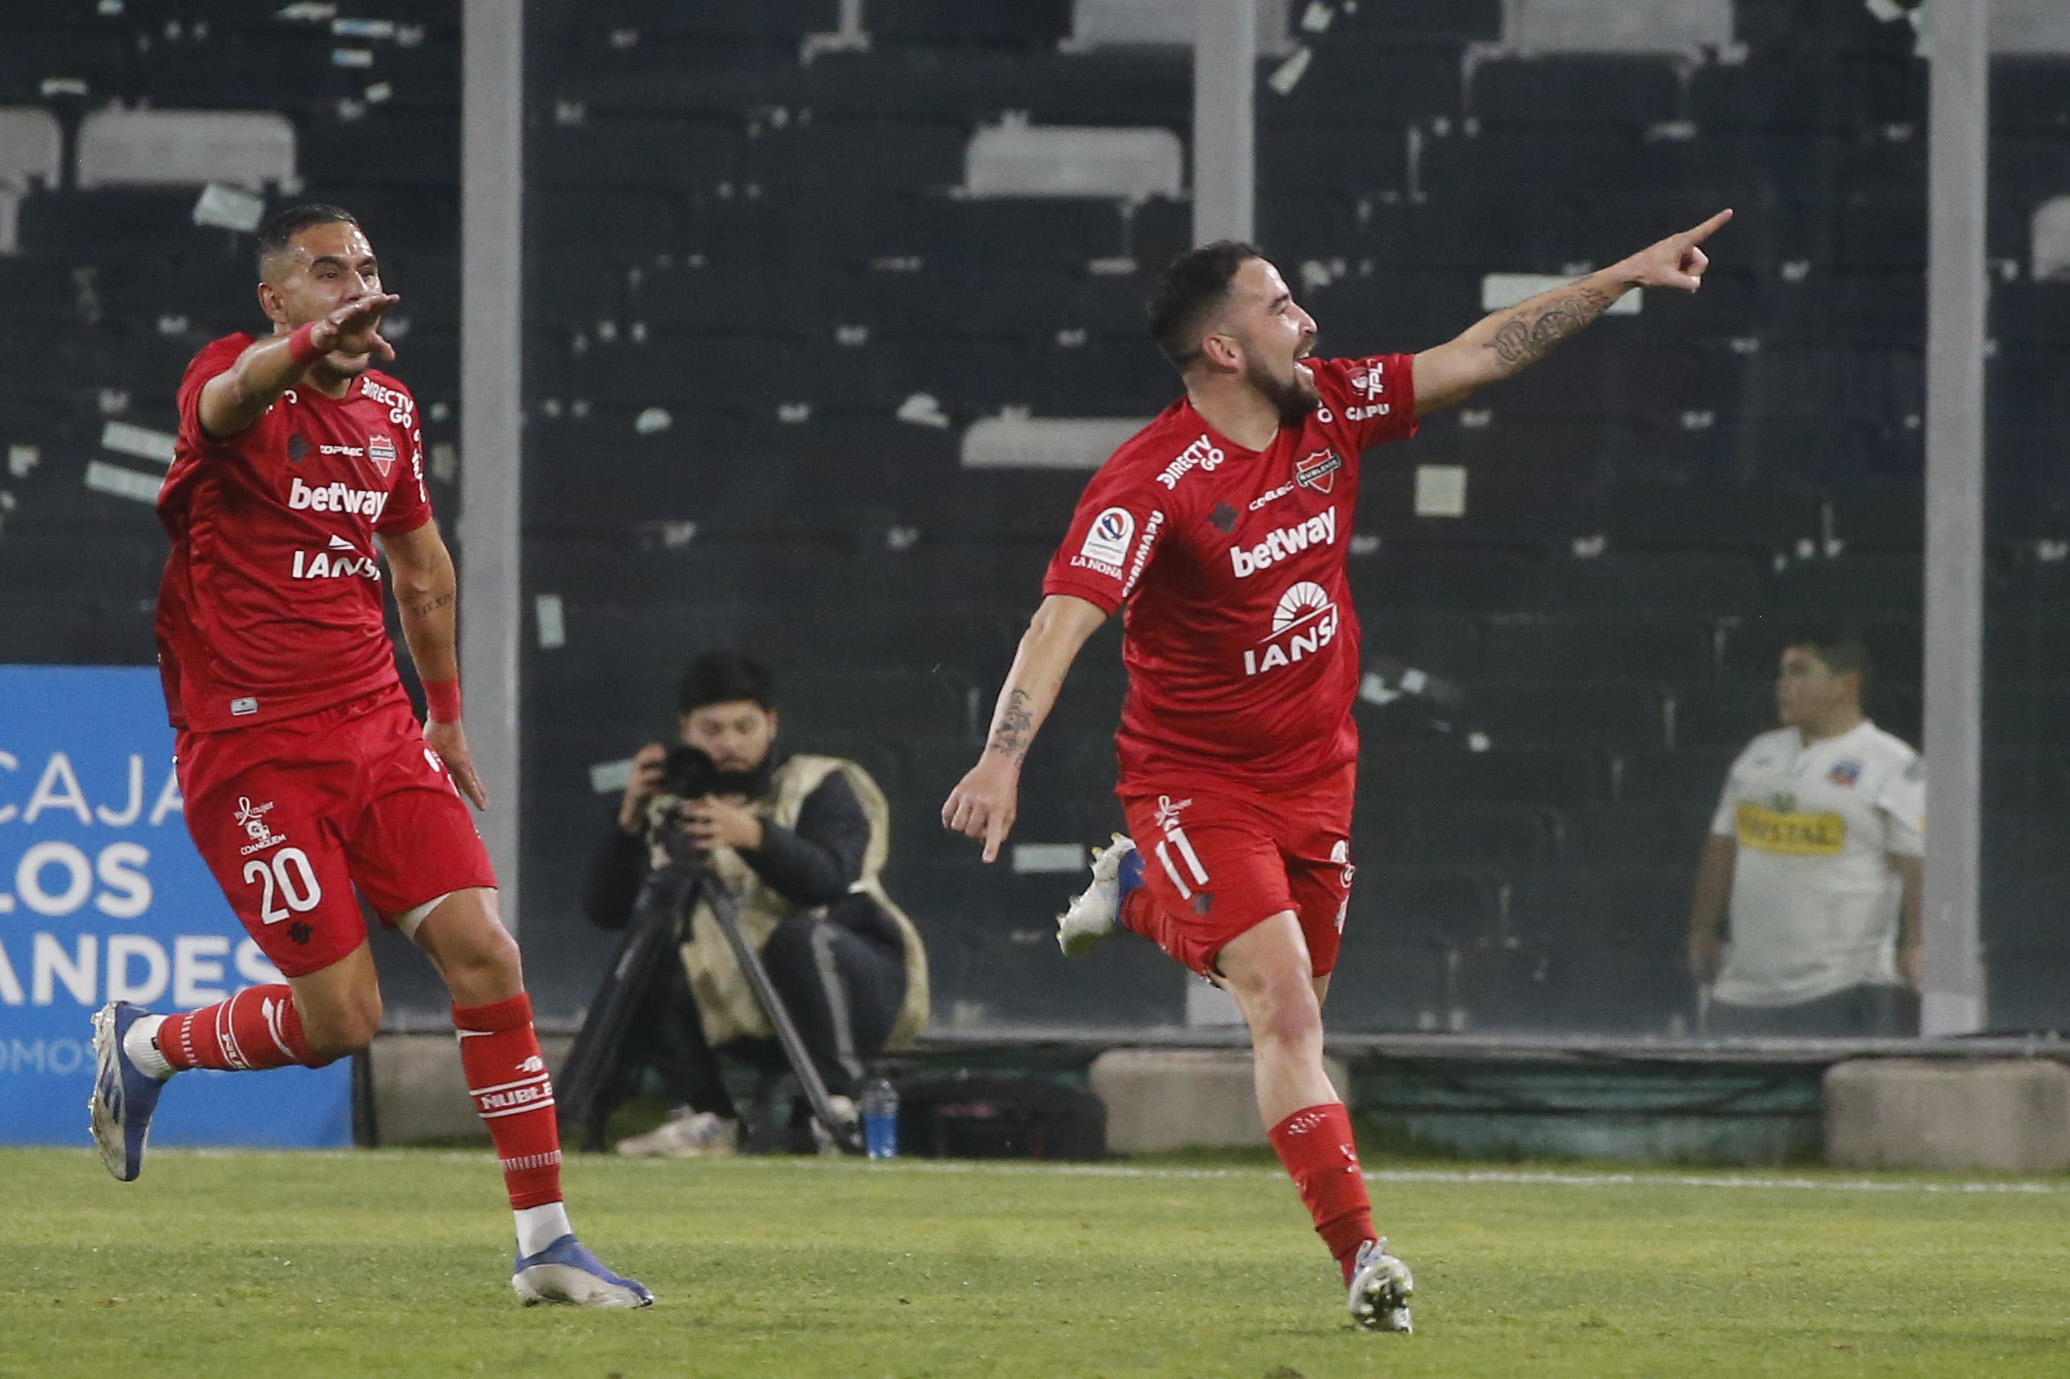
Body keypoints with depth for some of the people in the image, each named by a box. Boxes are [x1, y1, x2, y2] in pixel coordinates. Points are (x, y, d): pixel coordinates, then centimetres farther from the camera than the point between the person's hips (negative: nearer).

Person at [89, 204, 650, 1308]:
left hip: (376, 729, 6)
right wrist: (315, 345, -59)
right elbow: (229, 397, -37)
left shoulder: (389, 409, 10)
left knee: (484, 956, -7)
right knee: (341, 1018, -8)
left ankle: (543, 1240, -2)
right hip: (251, 747, -6)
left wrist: (445, 712, 29)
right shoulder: (232, 379, -10)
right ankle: (142, 1045, 21)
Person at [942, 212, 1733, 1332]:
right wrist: (1003, 758, -45)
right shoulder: (1153, 483, -23)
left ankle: (1139, 895, 45)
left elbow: (1480, 354, 5)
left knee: (1292, 998, 17)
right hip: (1195, 778, -7)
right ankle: (1362, 1257, -16)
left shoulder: (1331, 410, -3)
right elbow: (1064, 618, -32)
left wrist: (1625, 277, 3)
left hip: (1314, 769, 7)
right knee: (1285, 1008, -17)